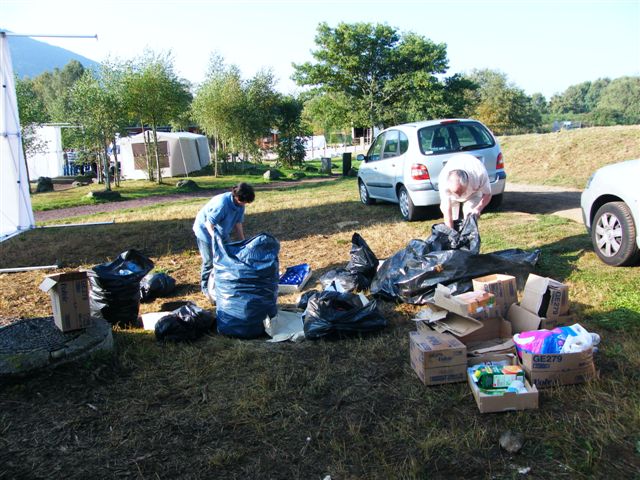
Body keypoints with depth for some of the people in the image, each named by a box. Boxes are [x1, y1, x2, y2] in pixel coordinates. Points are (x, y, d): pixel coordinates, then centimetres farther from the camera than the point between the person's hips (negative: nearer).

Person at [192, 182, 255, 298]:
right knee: (210, 262, -2)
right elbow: (209, 225, -30)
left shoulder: (240, 205, -14)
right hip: (206, 231, -7)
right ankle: (205, 287, 18)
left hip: (222, 232, 7)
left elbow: (238, 223, -3)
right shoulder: (221, 204, -36)